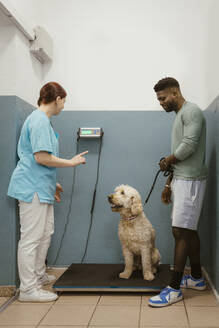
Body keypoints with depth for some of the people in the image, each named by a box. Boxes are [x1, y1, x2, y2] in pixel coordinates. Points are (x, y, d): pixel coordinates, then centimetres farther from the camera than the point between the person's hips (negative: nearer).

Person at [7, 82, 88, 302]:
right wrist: (71, 162, -12)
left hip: (40, 187, 10)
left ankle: (38, 276, 32)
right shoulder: (40, 120, -15)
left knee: (45, 233, 18)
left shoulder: (41, 119, 17)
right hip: (32, 188, -10)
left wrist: (52, 184, 24)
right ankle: (28, 289, 4)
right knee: (31, 238, -4)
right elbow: (41, 157, -23)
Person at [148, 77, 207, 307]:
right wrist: (169, 183, 19)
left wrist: (167, 161, -5)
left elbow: (189, 146, -21)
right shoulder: (179, 115, 20)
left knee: (180, 231, -10)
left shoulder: (191, 111, -9)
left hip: (190, 180, -10)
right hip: (181, 179, 10)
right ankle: (197, 278, 26)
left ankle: (174, 288, -5)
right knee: (189, 230, 14)